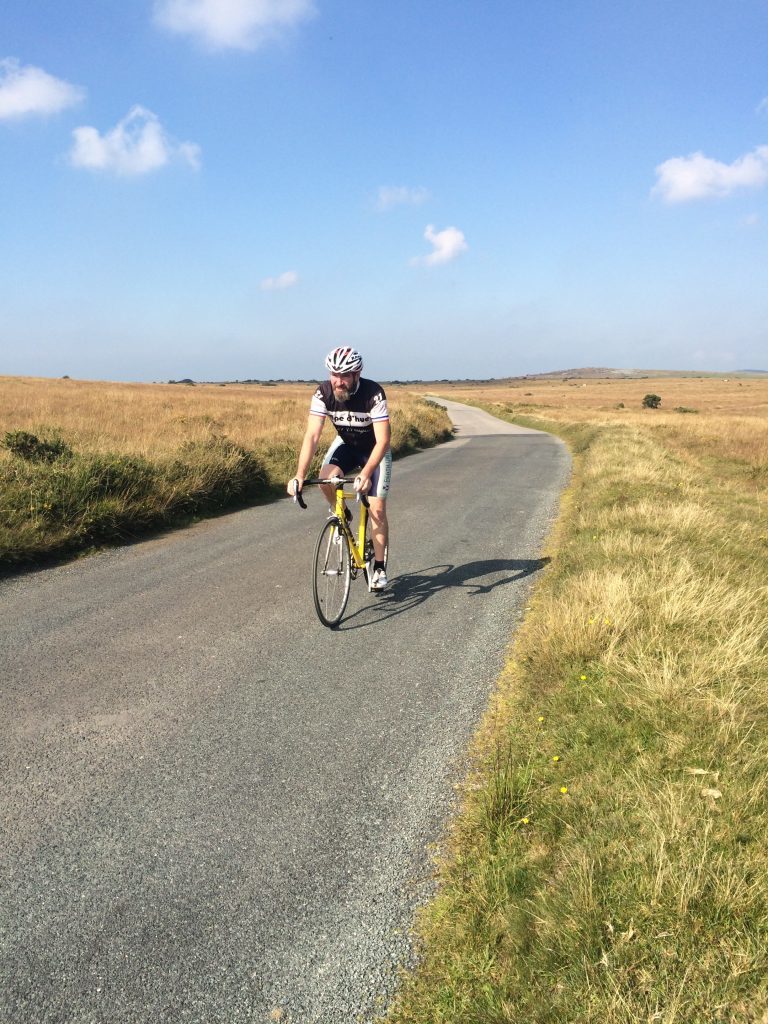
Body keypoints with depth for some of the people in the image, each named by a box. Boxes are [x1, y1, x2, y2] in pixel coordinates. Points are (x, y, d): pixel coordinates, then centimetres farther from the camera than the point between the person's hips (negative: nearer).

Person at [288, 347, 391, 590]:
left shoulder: (373, 393, -32)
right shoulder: (323, 393, -24)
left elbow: (383, 440, -36)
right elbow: (312, 436, -28)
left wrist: (365, 474, -51)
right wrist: (300, 475, -40)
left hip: (374, 450, -3)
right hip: (346, 444, 3)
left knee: (377, 509, -11)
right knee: (326, 478, -28)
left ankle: (379, 568, 4)